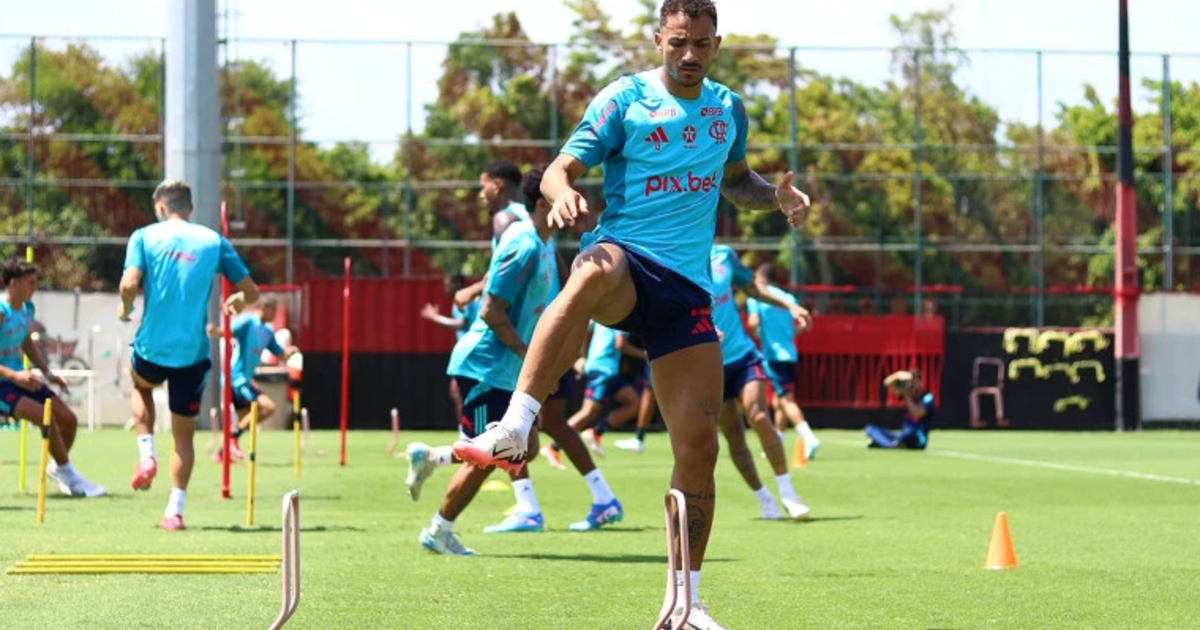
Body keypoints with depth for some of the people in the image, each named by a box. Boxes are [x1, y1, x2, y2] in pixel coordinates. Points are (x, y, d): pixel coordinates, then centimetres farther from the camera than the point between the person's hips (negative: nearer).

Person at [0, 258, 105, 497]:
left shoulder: (27, 309, 5)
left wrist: (48, 374, 14)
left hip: (20, 379, 9)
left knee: (68, 419, 3)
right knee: (46, 416, -25)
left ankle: (57, 467, 29)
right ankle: (69, 476, -10)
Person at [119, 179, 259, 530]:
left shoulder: (145, 236, 0)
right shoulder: (213, 241, 6)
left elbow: (130, 283, -15)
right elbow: (250, 292, 7)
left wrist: (126, 307, 7)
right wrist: (236, 302, 29)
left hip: (152, 346, 0)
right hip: (193, 353, 0)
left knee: (141, 386, 34)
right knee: (184, 433, 12)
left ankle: (146, 455, 14)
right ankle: (175, 511, 5)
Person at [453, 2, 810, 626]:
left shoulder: (729, 109, 15)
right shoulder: (624, 99, 1)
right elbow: (559, 169, -5)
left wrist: (775, 196, 11)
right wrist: (562, 192, -29)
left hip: (687, 286, 5)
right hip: (626, 255, -5)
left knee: (698, 445, -1)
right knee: (594, 272, -44)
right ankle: (512, 432, -48)